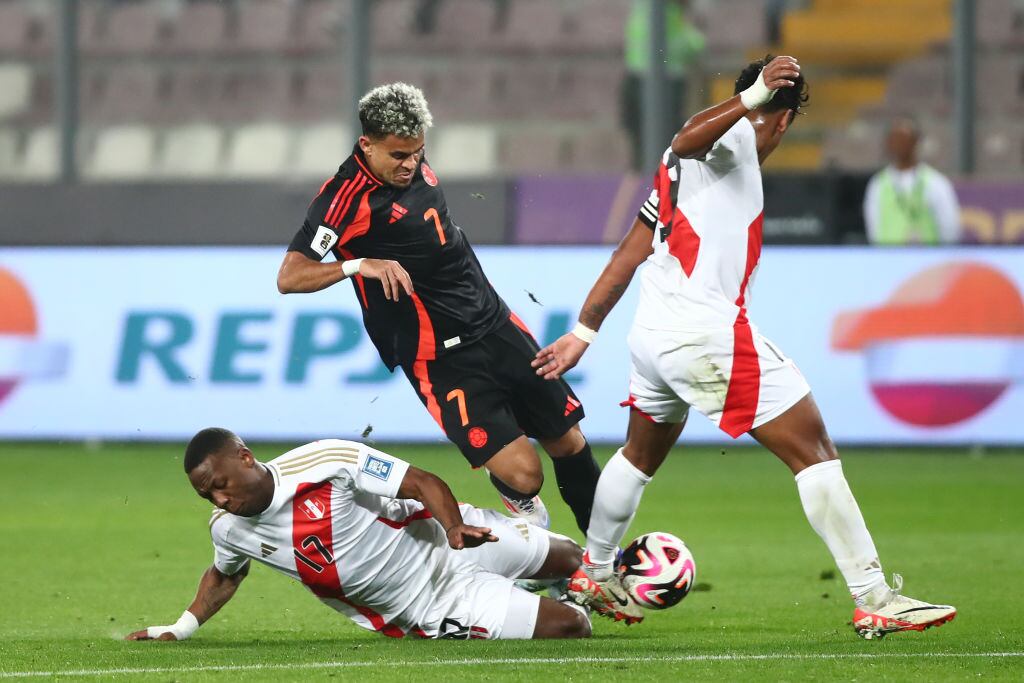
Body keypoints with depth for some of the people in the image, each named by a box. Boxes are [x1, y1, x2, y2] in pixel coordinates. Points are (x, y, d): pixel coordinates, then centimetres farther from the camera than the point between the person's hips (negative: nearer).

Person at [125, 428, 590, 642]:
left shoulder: (327, 462, -25)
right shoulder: (227, 529, -11)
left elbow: (424, 483, -20)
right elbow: (224, 576, 14)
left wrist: (454, 526, -39)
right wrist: (180, 629, 3)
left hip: (439, 540, -1)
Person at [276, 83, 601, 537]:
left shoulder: (413, 165, 4)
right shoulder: (346, 199, -20)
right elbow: (289, 277, -25)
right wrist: (358, 265, -37)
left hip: (495, 325, 8)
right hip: (441, 359, -8)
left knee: (569, 444, 10)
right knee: (522, 474, -14)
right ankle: (523, 508, 21)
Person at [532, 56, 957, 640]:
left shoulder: (679, 172, 21)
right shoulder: (736, 137, -4)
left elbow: (629, 253, 23)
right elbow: (687, 141, -29)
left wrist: (584, 332, 26)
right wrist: (751, 98, -45)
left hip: (651, 335, 9)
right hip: (709, 337, -9)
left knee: (642, 454, 33)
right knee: (815, 452, -7)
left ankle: (594, 576, 49)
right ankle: (875, 601, -13)